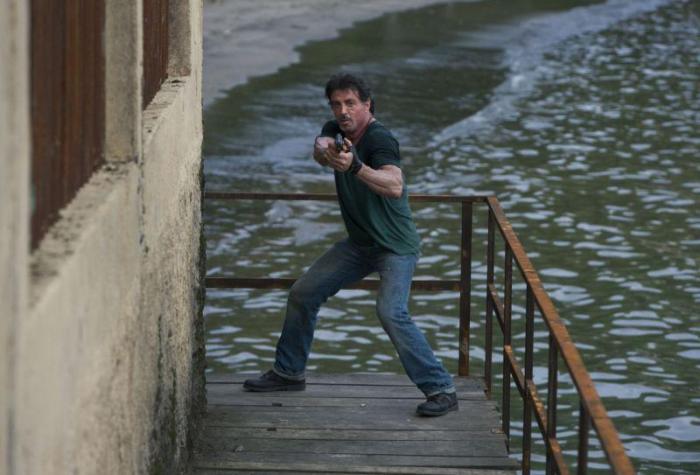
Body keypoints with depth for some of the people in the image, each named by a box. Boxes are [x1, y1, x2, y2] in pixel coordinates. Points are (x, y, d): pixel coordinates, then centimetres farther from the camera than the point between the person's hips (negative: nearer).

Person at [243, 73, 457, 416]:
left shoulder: (379, 139, -23)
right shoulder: (337, 130, 0)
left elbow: (394, 186, -41)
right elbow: (320, 148, -23)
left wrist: (355, 167, -57)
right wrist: (326, 153, -48)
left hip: (396, 246, -8)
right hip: (360, 242, 8)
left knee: (391, 312, -26)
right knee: (303, 293, 10)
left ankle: (441, 390, -19)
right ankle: (288, 373, 28)